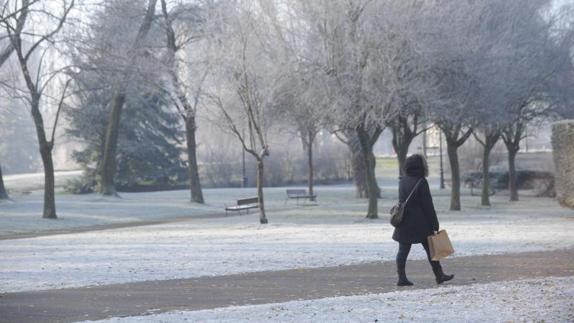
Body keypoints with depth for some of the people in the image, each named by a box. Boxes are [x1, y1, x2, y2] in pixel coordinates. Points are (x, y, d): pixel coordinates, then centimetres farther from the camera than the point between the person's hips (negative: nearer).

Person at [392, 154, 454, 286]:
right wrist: (434, 224, -8)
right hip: (421, 224, -6)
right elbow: (428, 205, -12)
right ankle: (439, 275, 12)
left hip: (404, 224, 6)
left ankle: (402, 277, 0)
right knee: (430, 249, 6)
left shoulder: (402, 181, 6)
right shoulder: (421, 182, -13)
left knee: (403, 251, 5)